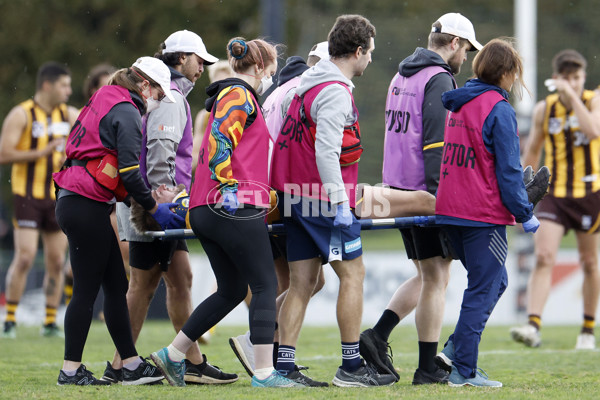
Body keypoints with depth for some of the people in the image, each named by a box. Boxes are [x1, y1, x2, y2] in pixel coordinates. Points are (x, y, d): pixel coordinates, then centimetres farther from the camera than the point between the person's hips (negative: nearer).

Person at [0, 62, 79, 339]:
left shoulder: (68, 114, 9)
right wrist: (40, 153, -20)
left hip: (58, 198, 5)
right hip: (27, 196, -5)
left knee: (56, 261, 2)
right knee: (25, 258, -13)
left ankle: (51, 322, 10)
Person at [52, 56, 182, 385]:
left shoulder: (103, 102, 18)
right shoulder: (127, 113, -11)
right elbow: (130, 172, -17)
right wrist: (154, 209, -4)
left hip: (73, 203, 10)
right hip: (87, 207, -10)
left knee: (116, 285, 11)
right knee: (87, 289, -4)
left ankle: (131, 365, 13)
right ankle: (70, 370, 0)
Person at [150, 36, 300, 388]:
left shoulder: (228, 96, 26)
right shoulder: (240, 96, -6)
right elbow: (219, 140, -20)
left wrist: (266, 193, 36)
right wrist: (228, 187, -23)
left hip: (206, 211, 10)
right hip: (236, 209, -10)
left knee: (231, 290, 15)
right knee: (265, 286, -6)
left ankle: (173, 355, 15)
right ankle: (264, 372, -9)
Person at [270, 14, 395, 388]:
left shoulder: (308, 84, 16)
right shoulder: (335, 92, -14)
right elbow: (325, 152, -22)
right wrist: (340, 202, -21)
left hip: (296, 198, 9)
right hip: (323, 199, -9)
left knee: (303, 282, 7)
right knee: (353, 273, -1)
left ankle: (285, 366, 3)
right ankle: (352, 366, 1)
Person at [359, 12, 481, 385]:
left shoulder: (402, 77, 17)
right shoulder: (439, 80, -12)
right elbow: (437, 142, -20)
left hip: (398, 188, 9)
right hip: (425, 191, -9)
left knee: (428, 275, 17)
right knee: (437, 277, -2)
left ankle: (378, 336, 4)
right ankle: (428, 369, -1)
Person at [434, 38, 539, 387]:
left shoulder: (459, 105, 13)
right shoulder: (499, 110, -12)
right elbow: (508, 171, -14)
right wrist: (525, 214, -6)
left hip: (451, 211, 8)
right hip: (484, 214, -8)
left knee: (494, 281, 19)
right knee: (484, 290, -2)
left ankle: (456, 348, 10)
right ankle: (464, 370, -3)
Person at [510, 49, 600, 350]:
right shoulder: (544, 109, 3)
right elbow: (532, 151, 15)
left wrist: (572, 95, -24)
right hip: (554, 193, 1)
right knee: (543, 258, -14)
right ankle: (533, 326, -22)